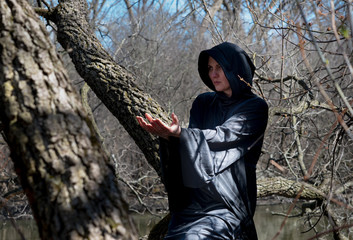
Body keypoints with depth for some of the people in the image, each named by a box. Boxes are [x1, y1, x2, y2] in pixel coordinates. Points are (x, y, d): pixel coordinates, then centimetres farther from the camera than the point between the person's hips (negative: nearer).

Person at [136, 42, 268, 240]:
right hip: (194, 199, 5)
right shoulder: (203, 103, 16)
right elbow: (193, 145, 6)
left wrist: (180, 133, -30)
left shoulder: (255, 107, 0)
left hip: (228, 204, -4)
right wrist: (169, 136, -17)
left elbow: (224, 135, -15)